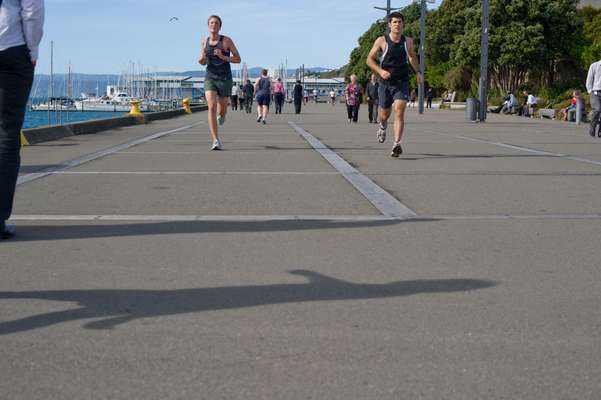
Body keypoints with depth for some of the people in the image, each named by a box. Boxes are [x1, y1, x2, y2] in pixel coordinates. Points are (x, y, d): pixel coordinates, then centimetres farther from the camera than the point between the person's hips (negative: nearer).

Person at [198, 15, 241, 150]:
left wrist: (223, 57, -19)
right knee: (211, 107, -20)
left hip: (225, 79, -1)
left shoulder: (227, 40, -6)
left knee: (222, 109, 11)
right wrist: (201, 59, -9)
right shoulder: (205, 42, 5)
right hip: (210, 79, 1)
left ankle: (221, 114, 54)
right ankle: (216, 141, -21)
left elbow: (238, 59, -3)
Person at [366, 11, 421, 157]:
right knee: (385, 114, 13)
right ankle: (383, 127, 49)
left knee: (399, 113, -17)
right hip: (385, 83, 0)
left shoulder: (408, 41, 4)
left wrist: (417, 72, 11)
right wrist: (380, 71, -17)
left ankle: (396, 144, -23)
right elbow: (369, 59, -1)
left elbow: (412, 56, 23)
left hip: (402, 83, 0)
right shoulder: (382, 41, -5)